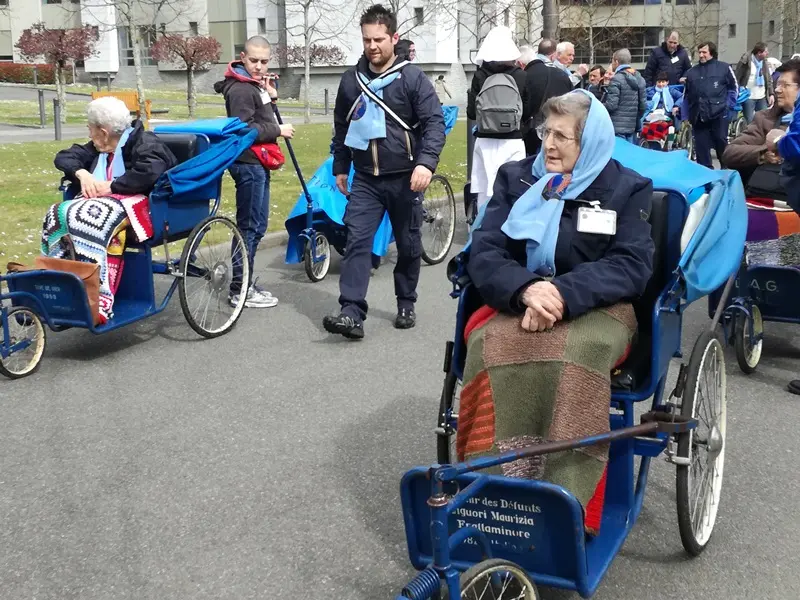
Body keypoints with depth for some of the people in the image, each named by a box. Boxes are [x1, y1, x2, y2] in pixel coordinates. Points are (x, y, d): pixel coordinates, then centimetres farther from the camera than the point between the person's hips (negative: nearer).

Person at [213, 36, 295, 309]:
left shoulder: (255, 85, 15)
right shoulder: (240, 89, -16)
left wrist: (271, 98, 6)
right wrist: (278, 130, -16)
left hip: (258, 163, 10)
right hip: (248, 164, -10)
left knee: (257, 225, 15)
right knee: (249, 225, -7)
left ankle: (246, 282, 24)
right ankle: (240, 290, -1)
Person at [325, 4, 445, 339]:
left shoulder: (413, 78, -6)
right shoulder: (351, 80, 6)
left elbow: (435, 123, -11)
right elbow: (342, 127, 18)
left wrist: (426, 163, -25)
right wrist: (340, 167, 18)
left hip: (404, 179, -2)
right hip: (365, 180, 3)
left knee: (408, 245, 9)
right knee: (357, 241, -10)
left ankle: (406, 305, 27)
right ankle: (352, 313, -15)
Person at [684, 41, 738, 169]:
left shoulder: (724, 67, 3)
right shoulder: (692, 72, 14)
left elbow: (734, 88, 8)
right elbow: (686, 95, 19)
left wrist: (728, 104, -2)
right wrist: (686, 114, 13)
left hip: (718, 114, -3)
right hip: (698, 116, 4)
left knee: (721, 143, -1)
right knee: (701, 147, 4)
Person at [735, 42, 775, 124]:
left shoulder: (765, 63, 8)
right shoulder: (745, 61, -9)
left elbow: (769, 79, 14)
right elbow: (737, 78, -8)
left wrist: (771, 94, 3)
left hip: (762, 97, 5)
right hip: (748, 97, -5)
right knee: (750, 122, -3)